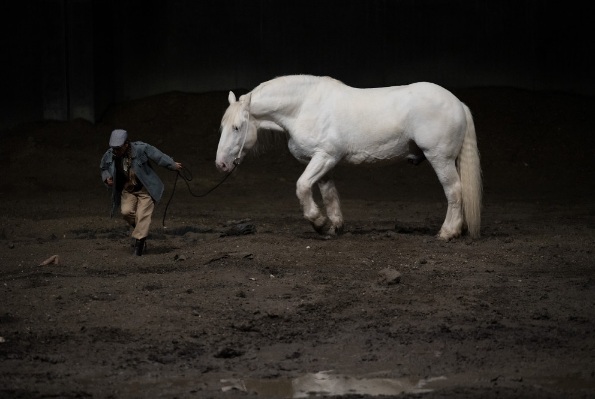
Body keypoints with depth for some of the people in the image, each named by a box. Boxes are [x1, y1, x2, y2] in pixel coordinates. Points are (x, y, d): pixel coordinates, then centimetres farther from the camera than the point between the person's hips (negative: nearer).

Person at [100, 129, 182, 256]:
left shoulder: (141, 149, -21)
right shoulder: (109, 155, -11)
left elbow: (158, 156, -7)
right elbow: (103, 168, 11)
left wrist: (173, 165, 5)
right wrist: (107, 178, -11)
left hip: (145, 189, -3)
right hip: (127, 190, 3)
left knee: (143, 215, -13)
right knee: (126, 211, -17)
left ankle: (139, 241, -6)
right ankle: (141, 228, 11)